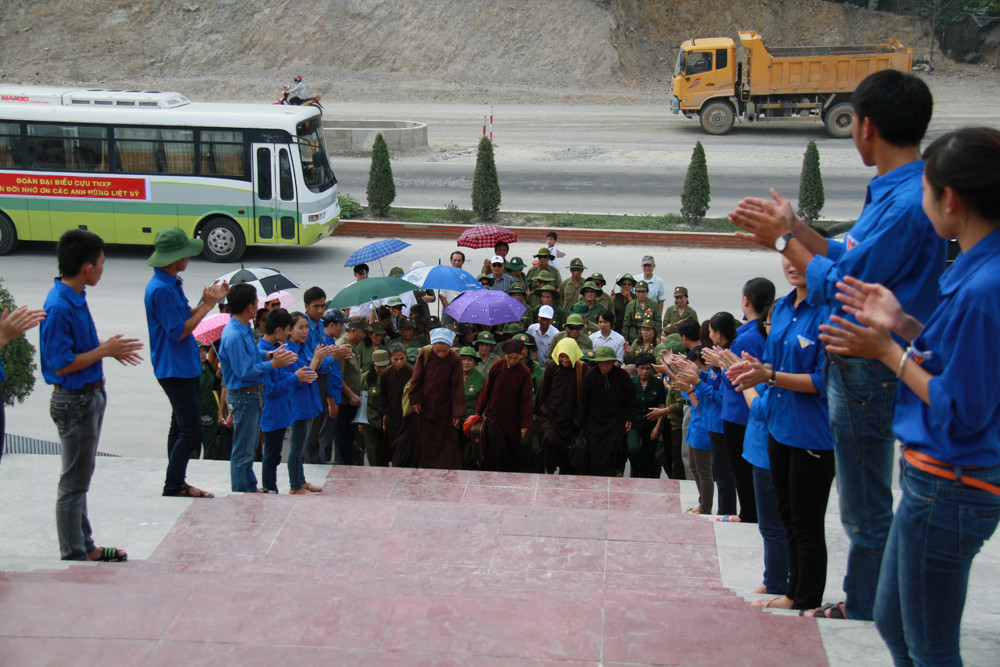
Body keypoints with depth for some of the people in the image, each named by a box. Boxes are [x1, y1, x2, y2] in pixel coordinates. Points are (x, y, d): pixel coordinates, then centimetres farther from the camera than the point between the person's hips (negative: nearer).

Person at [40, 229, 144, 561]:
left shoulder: (77, 297, 5)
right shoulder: (59, 307, -25)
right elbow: (62, 365, -25)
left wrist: (110, 348, 5)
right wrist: (105, 350, -19)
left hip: (91, 395, 10)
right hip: (75, 401, -10)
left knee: (81, 477, 19)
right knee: (74, 483, 2)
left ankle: (85, 546, 31)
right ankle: (73, 556, 13)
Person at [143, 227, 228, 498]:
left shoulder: (171, 283, 11)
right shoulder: (161, 289, -21)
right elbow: (179, 331, -21)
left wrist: (208, 301, 5)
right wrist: (207, 306, -16)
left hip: (183, 367, 11)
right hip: (174, 369, -11)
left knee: (181, 427, 16)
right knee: (191, 432, -7)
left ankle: (176, 483, 24)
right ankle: (172, 487, 1)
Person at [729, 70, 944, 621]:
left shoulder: (908, 204, -25)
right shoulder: (895, 192, 8)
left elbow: (838, 287, -22)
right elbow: (851, 261, 15)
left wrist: (784, 241, -8)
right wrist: (792, 228, 12)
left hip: (869, 370, -11)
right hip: (857, 364, 11)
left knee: (866, 511, 3)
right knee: (865, 504, 22)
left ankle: (862, 619, 17)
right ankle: (858, 607, 36)